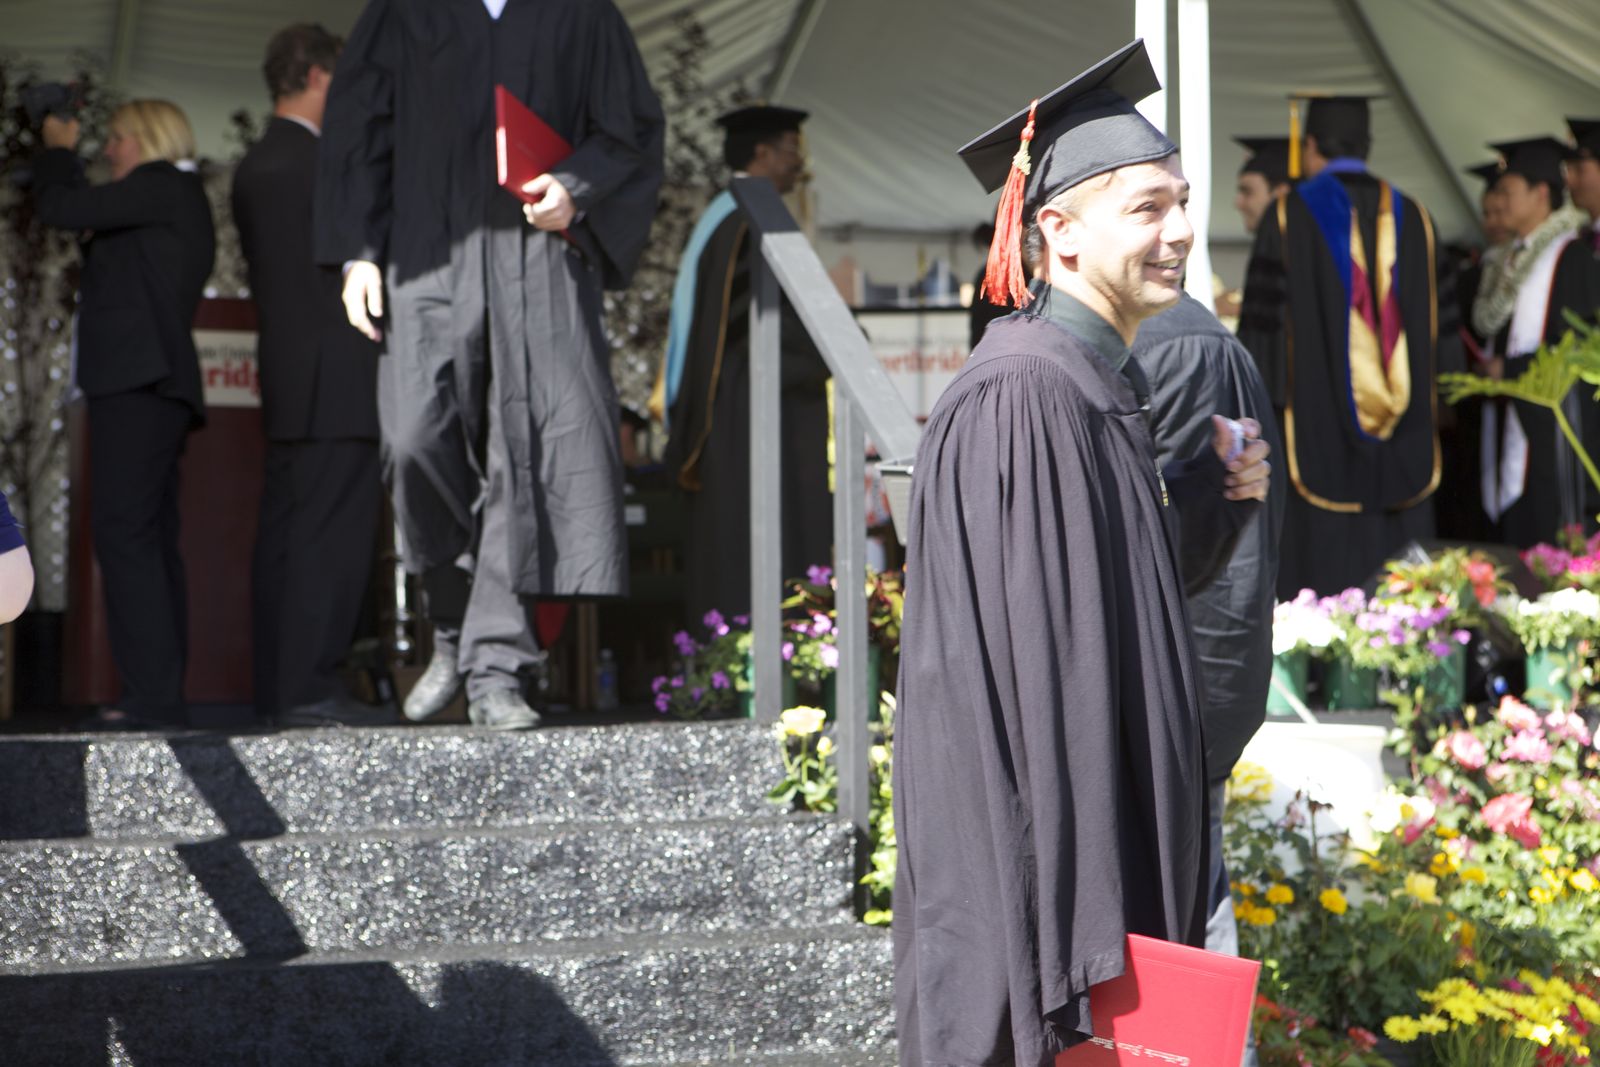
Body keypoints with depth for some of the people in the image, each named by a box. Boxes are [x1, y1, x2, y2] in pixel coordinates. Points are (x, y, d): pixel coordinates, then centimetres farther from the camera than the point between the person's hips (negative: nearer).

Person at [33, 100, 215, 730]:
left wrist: (59, 150, 8)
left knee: (123, 531, -15)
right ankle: (162, 697, 6)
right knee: (151, 541, 7)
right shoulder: (184, 201, 26)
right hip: (151, 385, 11)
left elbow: (59, 208, -8)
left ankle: (152, 695, -21)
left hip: (138, 379, -11)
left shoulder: (162, 184, -4)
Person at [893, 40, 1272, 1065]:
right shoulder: (1023, 401, -20)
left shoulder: (1101, 383, 10)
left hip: (1110, 820, 10)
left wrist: (1214, 492, 4)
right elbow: (1032, 657, -24)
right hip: (1037, 854, -10)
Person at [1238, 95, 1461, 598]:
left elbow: (1263, 322, -7)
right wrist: (1431, 412, 19)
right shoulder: (1413, 217, 9)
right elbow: (1441, 332, 11)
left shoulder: (1290, 215, -4)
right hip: (1406, 453, 4)